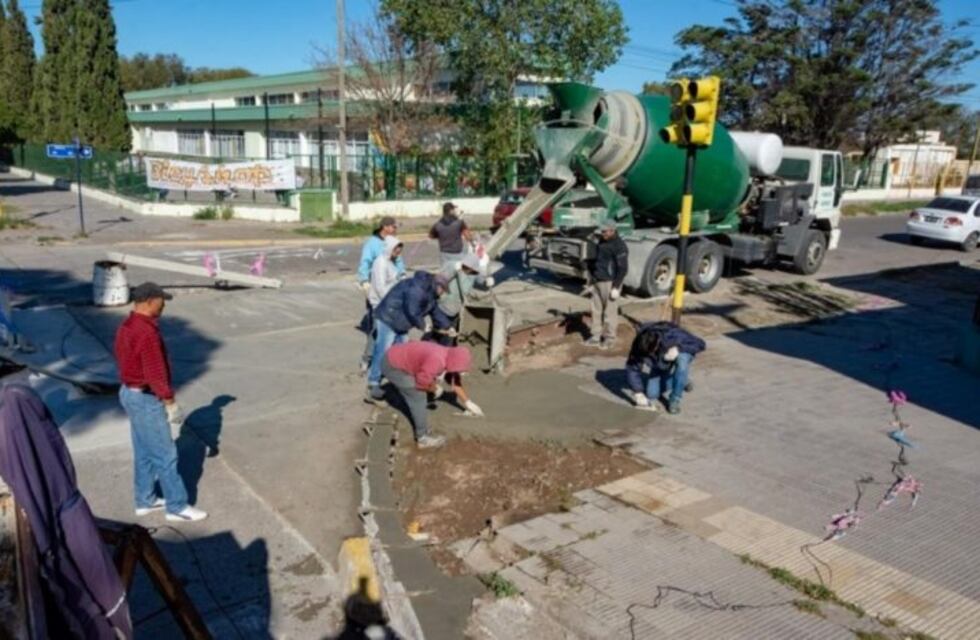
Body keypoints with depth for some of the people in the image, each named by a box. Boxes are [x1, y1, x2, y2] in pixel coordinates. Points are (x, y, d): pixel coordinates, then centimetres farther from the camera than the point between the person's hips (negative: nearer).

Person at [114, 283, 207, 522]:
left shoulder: (126, 326, 7)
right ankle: (177, 507, 8)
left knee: (144, 452, 19)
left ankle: (145, 500, 29)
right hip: (146, 399, -10)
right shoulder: (147, 333, -25)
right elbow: (155, 373, -23)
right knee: (165, 455, -1)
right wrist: (170, 402, -15)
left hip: (130, 393, 10)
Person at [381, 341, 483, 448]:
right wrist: (436, 389, -4)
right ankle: (423, 438, 3)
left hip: (395, 359, 10)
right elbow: (421, 383, -23)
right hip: (393, 366, -10)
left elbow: (455, 381, 13)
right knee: (419, 396, -7)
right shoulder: (437, 361, -31)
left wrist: (468, 402, 18)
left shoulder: (448, 357, 0)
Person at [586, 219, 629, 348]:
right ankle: (596, 336, 19)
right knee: (596, 310, 10)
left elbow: (623, 268, -16)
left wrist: (616, 287, -19)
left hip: (610, 283, -8)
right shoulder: (602, 241, 13)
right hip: (597, 281, 8)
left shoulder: (619, 246, -14)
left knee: (610, 311, -2)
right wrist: (593, 278, 21)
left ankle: (609, 338, 8)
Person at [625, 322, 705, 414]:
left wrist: (678, 349, -42)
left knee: (682, 360, -38)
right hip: (661, 362, 3)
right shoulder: (640, 345, -34)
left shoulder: (673, 336, -41)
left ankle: (675, 400, -22)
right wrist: (638, 393, -32)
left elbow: (699, 344, -29)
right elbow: (632, 368, -26)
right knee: (651, 394, -4)